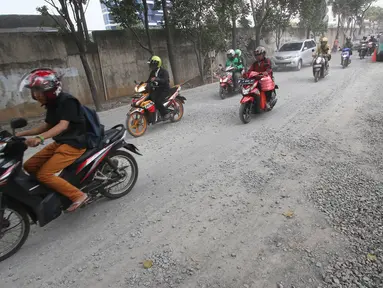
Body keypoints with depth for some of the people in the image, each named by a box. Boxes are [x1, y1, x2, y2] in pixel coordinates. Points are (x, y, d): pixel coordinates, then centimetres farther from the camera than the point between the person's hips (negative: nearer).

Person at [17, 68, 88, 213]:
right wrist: (21, 133, 10)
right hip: (59, 142, 10)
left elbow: (63, 125, -28)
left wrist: (40, 138, -41)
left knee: (44, 174, -17)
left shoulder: (67, 101, -17)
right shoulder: (52, 104, 11)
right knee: (29, 166, 7)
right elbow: (46, 125, 18)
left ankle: (78, 196, -8)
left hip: (74, 143, -9)